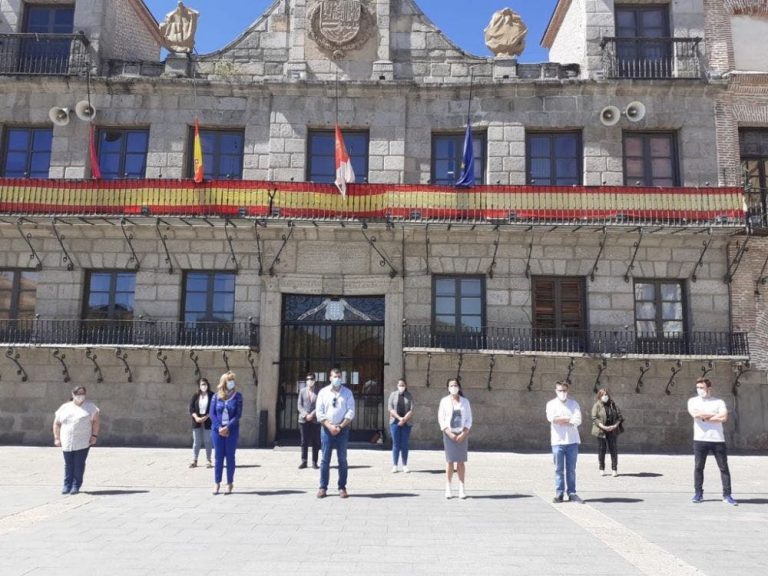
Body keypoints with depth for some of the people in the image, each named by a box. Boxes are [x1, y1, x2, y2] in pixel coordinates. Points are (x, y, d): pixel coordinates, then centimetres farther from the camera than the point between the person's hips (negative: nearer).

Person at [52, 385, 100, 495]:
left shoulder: (90, 406, 3)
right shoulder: (65, 407, 11)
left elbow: (96, 421, 0)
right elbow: (56, 423, 15)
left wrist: (94, 435, -9)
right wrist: (57, 438, 7)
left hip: (83, 442, -2)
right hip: (67, 442, 3)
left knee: (79, 464, -2)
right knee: (68, 464, 5)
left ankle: (76, 485, 5)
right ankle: (67, 486, 14)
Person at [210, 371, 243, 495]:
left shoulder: (237, 396, -1)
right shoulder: (216, 396, 4)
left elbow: (238, 415, -7)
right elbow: (212, 414, 0)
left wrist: (227, 427, -16)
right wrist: (219, 428, -13)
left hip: (232, 431, -1)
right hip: (217, 430, 1)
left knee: (230, 457, 4)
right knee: (218, 457, 6)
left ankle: (229, 484, 12)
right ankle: (217, 483, 15)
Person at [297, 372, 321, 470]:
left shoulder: (318, 392, 1)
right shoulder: (302, 391, 7)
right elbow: (299, 406, 4)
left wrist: (312, 415, -16)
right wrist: (306, 415, -11)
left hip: (315, 420, -1)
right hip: (303, 420, 1)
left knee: (315, 442, 1)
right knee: (304, 442, 3)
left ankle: (314, 462, 7)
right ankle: (303, 461, 9)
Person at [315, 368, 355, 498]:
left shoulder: (347, 392, 3)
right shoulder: (323, 392, 4)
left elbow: (351, 412, -3)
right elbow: (319, 412, -1)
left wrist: (340, 427, -11)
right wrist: (329, 426, -11)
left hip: (342, 429, 0)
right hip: (326, 429, 0)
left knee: (342, 459, 4)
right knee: (325, 459, 1)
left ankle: (342, 487, 10)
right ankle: (323, 487, 8)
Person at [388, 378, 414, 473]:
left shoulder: (409, 396, 5)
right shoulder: (393, 395, 5)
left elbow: (411, 410, -1)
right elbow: (390, 408, -3)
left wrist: (404, 419, -14)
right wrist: (399, 418, -14)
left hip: (406, 423, 0)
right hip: (395, 422, 0)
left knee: (404, 444, 3)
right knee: (396, 444, 1)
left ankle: (405, 465, 9)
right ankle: (394, 465, 5)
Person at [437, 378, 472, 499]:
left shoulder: (465, 401, 5)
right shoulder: (444, 401, 1)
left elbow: (469, 419, 5)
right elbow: (441, 419, -1)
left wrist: (463, 434, -8)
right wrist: (449, 433, -11)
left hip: (462, 434, 1)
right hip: (449, 434, -1)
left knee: (461, 461, 1)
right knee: (449, 461, -4)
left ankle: (461, 489, 5)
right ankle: (448, 489, 0)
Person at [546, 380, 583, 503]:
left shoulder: (574, 404, 8)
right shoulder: (551, 404, 5)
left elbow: (578, 420, -6)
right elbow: (551, 418, -13)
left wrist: (561, 419, -9)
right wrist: (569, 418, -8)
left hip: (572, 441, 1)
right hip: (558, 441, -1)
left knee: (571, 469, 6)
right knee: (558, 469, 2)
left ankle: (572, 493, 13)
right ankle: (559, 494, 8)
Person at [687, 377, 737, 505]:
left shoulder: (719, 402, 6)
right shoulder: (693, 401, 8)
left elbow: (724, 418, -11)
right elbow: (695, 414, -12)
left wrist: (704, 416, -9)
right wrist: (715, 415, -7)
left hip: (718, 440, 0)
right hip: (700, 440, 0)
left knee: (724, 467, 3)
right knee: (698, 467, 3)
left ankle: (727, 495, 11)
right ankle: (698, 493, 13)